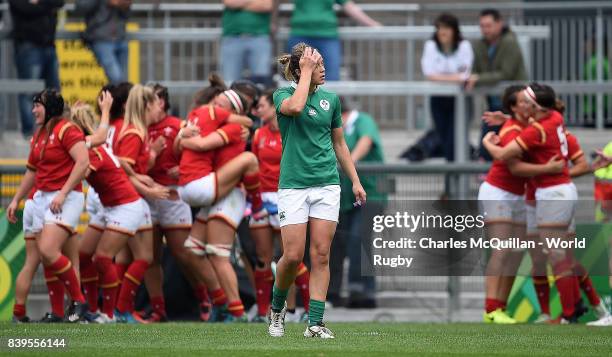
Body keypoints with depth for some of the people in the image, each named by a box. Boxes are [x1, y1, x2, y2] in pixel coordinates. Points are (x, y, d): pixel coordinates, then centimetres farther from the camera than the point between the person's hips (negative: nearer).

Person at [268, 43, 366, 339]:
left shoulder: (330, 99, 9)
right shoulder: (283, 96, -2)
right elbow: (295, 106, -27)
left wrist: (355, 181, 14)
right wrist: (306, 73, -17)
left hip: (327, 185, 3)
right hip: (293, 185, -3)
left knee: (321, 256, -2)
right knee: (293, 256, -7)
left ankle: (315, 323, 0)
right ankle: (277, 308, 20)